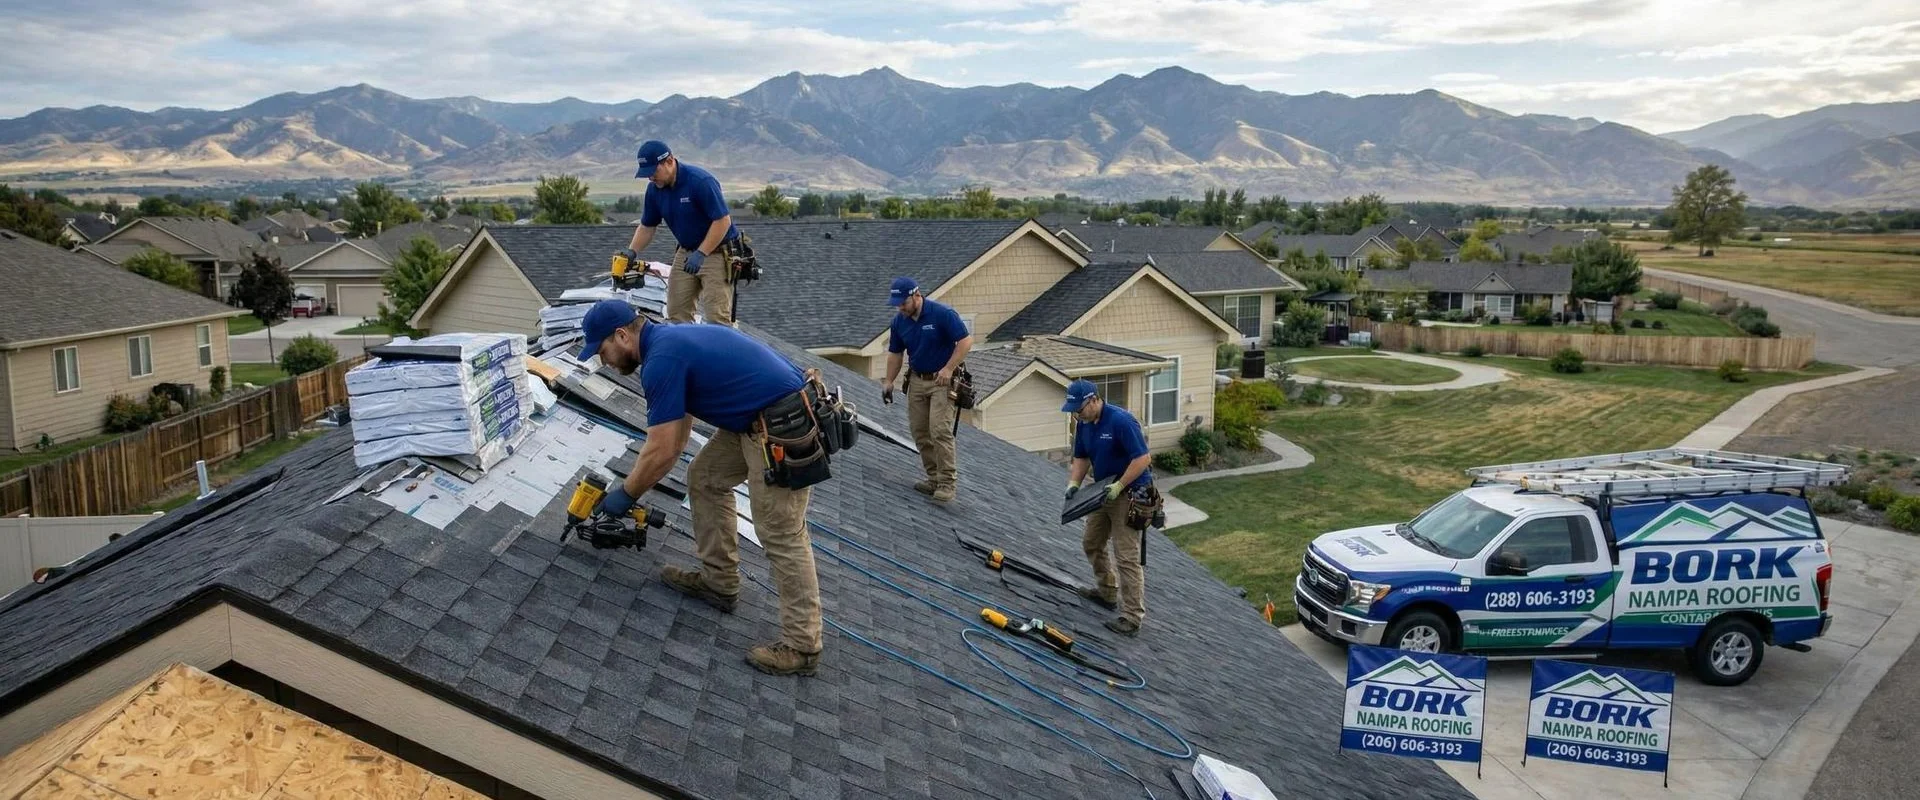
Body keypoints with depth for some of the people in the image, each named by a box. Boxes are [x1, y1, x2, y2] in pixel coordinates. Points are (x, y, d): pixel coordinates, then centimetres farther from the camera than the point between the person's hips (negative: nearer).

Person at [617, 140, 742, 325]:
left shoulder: (701, 181, -22)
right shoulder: (654, 189, 0)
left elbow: (723, 221, -23)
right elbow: (647, 227, 10)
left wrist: (701, 253, -26)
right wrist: (632, 251, -7)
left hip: (717, 252, -7)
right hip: (685, 252, 7)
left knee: (717, 317, -13)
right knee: (676, 313, 4)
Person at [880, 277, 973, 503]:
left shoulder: (943, 314, -17)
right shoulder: (899, 321, 1)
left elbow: (965, 341, -16)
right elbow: (895, 353, 12)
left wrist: (948, 369, -21)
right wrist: (889, 382, 7)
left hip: (942, 381, -6)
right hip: (916, 381, 6)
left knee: (940, 430, -16)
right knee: (920, 433, 6)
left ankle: (948, 482, -10)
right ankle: (934, 478, 16)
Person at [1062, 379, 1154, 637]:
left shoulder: (1121, 420, -25)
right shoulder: (1084, 424, 1)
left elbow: (1143, 459, -26)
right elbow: (1081, 458, 10)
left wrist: (1119, 486, -26)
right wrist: (1073, 484, -6)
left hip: (1130, 494, -9)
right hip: (1106, 492, 9)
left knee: (1127, 557, -9)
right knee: (1092, 544, 19)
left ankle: (1133, 617, -3)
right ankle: (1108, 592, 38)